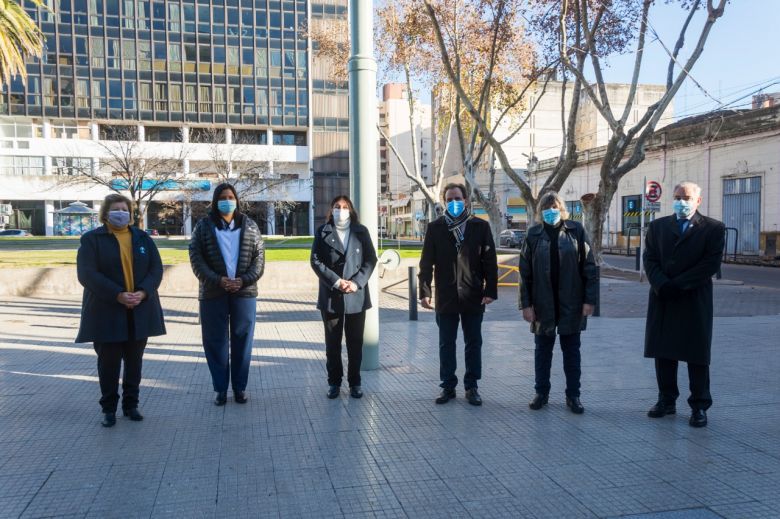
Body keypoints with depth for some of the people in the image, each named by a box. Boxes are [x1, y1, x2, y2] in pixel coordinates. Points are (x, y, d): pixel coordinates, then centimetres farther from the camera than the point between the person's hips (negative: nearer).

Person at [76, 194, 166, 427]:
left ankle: (131, 404, 22)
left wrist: (142, 293, -14)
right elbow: (87, 274, -11)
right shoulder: (91, 239, -1)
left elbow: (156, 269, 3)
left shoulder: (143, 238, 10)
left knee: (134, 360, 10)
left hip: (140, 311, 3)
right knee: (109, 362, 3)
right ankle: (109, 409, 16)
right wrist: (118, 295, -20)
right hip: (107, 312, -3)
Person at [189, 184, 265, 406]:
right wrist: (217, 280, -16)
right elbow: (196, 258, -3)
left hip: (244, 292, 1)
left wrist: (244, 280, -12)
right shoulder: (203, 226, 4)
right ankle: (221, 388, 15)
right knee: (216, 342, 4)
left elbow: (259, 256, 3)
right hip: (213, 293, -1)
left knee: (242, 341, 5)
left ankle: (240, 387, 17)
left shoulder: (249, 225, 8)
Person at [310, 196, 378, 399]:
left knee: (355, 343, 6)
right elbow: (316, 261, -2)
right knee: (332, 343, 7)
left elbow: (370, 260, 2)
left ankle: (355, 383, 17)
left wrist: (357, 282, -11)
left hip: (357, 296, 1)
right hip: (331, 296, 0)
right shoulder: (322, 232, 6)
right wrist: (336, 281, -13)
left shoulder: (361, 231, 8)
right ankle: (334, 382, 18)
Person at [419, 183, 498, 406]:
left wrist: (490, 290, -6)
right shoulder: (435, 227, 2)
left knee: (474, 343, 8)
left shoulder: (480, 226, 1)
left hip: (473, 296, 0)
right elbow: (426, 262, 1)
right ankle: (448, 386, 20)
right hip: (445, 297, 0)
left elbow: (490, 260, 0)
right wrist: (425, 291, -6)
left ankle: (472, 386, 20)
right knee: (446, 344, 9)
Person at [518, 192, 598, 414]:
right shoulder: (533, 234, 1)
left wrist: (590, 300, -8)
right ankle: (541, 392, 24)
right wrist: (526, 304, -4)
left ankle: (573, 395, 20)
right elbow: (525, 273, 1)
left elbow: (589, 267, -3)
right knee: (542, 350, 11)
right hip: (543, 304, 1)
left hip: (571, 304, -1)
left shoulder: (576, 231, -1)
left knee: (571, 350, 9)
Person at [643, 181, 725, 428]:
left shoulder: (713, 228, 0)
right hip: (662, 300, 3)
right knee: (663, 352, 9)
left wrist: (677, 285, -15)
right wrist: (662, 286, -14)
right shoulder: (657, 226, 10)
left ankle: (699, 406, 12)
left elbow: (711, 264, -10)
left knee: (697, 355, 3)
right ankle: (666, 401, 20)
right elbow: (650, 259, 2)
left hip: (695, 301, -3)